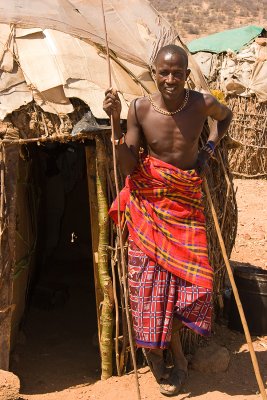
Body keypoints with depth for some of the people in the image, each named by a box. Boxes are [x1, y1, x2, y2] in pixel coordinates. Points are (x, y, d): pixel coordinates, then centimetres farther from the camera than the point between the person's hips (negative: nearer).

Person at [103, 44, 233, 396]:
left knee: (187, 274, 2)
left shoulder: (203, 103, -9)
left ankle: (170, 349, 25)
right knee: (150, 278, 3)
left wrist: (211, 147, 3)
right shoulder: (140, 109, -12)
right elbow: (129, 167, -12)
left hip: (186, 202, 1)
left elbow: (226, 116, 17)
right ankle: (164, 353, 25)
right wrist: (116, 120, -20)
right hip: (150, 201, -1)